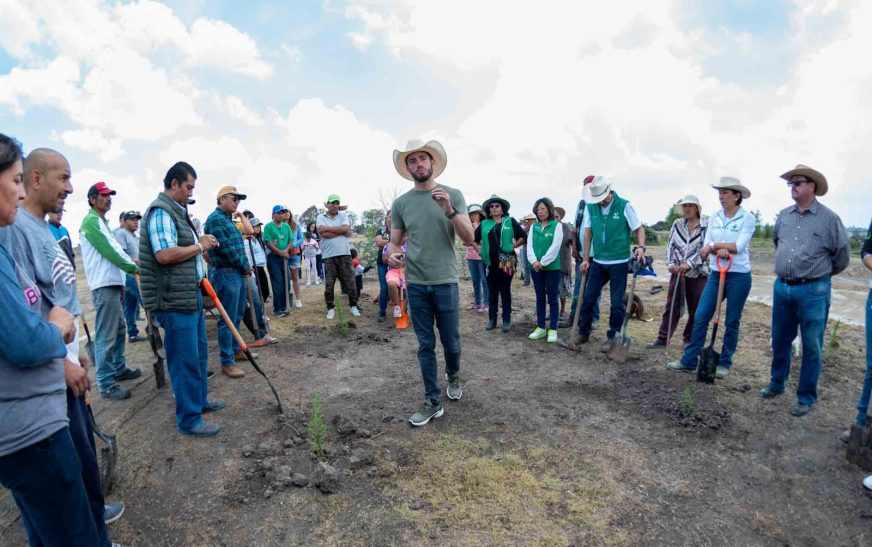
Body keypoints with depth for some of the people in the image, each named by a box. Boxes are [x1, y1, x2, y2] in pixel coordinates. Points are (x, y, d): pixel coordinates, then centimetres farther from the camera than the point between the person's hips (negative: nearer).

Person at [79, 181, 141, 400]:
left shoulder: (101, 222, 20)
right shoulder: (91, 221, -11)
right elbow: (109, 250, -17)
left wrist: (126, 273, 14)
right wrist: (133, 268, -9)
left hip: (112, 283, 10)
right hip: (104, 286, -10)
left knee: (119, 329, 19)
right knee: (106, 336, -9)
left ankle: (119, 369, 31)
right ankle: (106, 384, -5)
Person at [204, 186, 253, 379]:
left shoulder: (228, 219, 17)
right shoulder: (216, 219, -13)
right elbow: (226, 249, -19)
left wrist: (245, 267, 7)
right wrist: (245, 266, -10)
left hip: (238, 273, 10)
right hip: (225, 274, -10)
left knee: (237, 316, 18)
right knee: (228, 320, -5)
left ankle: (236, 350, 30)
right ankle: (227, 362, 1)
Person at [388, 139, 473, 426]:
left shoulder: (452, 195, -1)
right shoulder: (400, 203, 5)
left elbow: (469, 238, -6)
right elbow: (394, 242, 8)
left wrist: (449, 210, -21)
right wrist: (392, 255, -15)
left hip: (446, 282, -1)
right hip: (415, 284, 2)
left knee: (451, 342, 9)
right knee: (426, 345, 7)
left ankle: (453, 376, 41)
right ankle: (433, 401, 18)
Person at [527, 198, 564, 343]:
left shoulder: (557, 225, -3)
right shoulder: (533, 227, 9)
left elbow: (555, 246, -12)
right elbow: (529, 245, 2)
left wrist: (542, 262, -16)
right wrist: (534, 261, -14)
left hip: (552, 267, -4)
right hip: (536, 268, 4)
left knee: (552, 298, 2)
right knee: (540, 298, 11)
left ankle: (553, 329, 8)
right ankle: (540, 328, 19)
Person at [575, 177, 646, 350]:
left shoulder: (624, 206, -8)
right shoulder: (591, 207, 1)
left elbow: (639, 228, -4)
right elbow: (588, 233, 5)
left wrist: (640, 247, -23)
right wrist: (586, 259, 4)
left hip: (619, 262, -3)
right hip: (598, 261, 4)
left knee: (617, 302, 4)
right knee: (588, 298, 8)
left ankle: (613, 337, 17)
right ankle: (583, 333, 23)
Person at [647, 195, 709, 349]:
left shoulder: (706, 226, -5)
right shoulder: (677, 224, 7)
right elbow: (670, 245, 6)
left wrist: (689, 264, -20)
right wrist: (671, 263, -8)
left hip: (698, 273, -2)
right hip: (677, 272, 3)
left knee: (695, 309, 8)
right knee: (671, 306, 4)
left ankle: (689, 339, 23)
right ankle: (662, 338, 7)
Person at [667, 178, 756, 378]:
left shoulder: (748, 218, -7)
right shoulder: (714, 218, 7)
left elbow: (739, 246, -17)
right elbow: (706, 246, -1)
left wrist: (714, 246, -10)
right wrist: (721, 250, -20)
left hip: (739, 276, -4)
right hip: (716, 274, 4)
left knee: (732, 322, 6)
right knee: (700, 317, 1)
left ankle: (724, 363, 20)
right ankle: (689, 360, 9)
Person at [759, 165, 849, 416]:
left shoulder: (828, 218, -8)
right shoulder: (784, 215, 6)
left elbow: (842, 256, 0)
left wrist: (820, 274, 11)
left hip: (813, 291, -5)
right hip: (782, 287, 5)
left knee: (811, 346, 5)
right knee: (780, 341, 15)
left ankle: (806, 397, 16)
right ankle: (777, 384, 32)